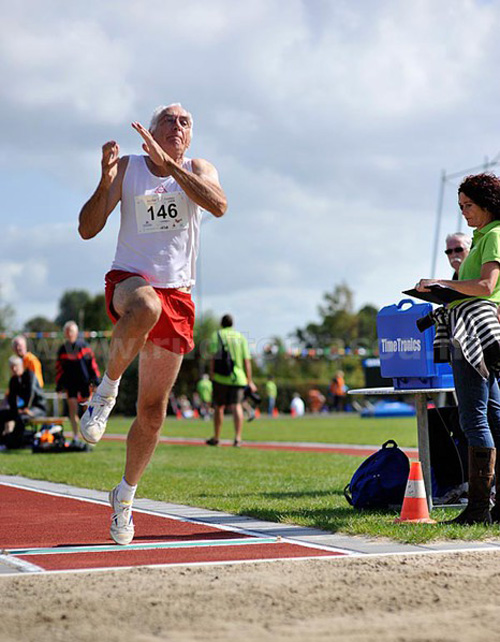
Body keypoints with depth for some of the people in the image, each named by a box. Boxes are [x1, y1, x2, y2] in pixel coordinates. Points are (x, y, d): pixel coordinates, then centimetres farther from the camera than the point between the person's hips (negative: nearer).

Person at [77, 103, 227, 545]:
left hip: (176, 295, 2)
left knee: (152, 413, 4)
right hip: (129, 279, -2)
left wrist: (168, 164, -22)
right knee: (145, 307, -42)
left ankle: (126, 495, 25)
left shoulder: (198, 170, 7)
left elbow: (219, 205, -17)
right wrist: (106, 183, -16)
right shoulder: (127, 168, 6)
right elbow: (87, 230, 0)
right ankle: (107, 390, -19)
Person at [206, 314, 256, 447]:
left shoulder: (217, 335, 6)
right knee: (236, 406, -7)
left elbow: (213, 356, -6)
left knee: (219, 407, 11)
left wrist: (212, 374, -7)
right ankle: (238, 438, -23)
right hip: (238, 377, 1)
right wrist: (250, 381, 7)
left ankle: (216, 438, 21)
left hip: (220, 377, -1)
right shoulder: (241, 337, 12)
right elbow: (247, 360, 7)